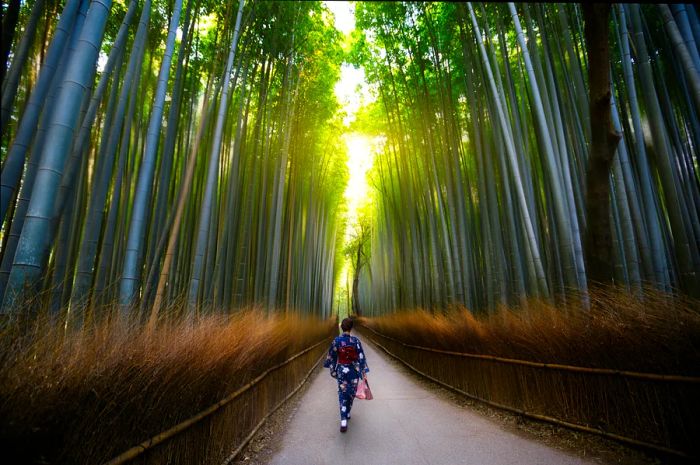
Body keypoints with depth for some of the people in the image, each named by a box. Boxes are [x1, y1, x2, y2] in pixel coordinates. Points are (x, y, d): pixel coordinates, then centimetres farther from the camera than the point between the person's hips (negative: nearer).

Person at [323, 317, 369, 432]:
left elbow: (331, 356, 0)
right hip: (354, 370, 0)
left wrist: (332, 369, 16)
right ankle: (347, 413, 38)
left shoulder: (336, 341, -11)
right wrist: (364, 372, -6)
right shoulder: (355, 341, -15)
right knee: (351, 392, 21)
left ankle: (343, 421, -5)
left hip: (341, 370, 0)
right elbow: (361, 357, -13)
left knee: (342, 394, 6)